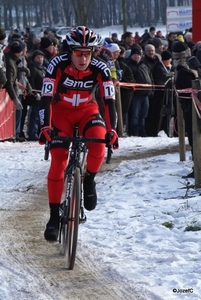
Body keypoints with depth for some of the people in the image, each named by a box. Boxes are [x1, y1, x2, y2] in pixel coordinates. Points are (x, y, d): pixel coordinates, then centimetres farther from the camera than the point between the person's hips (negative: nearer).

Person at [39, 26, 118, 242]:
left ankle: (89, 180, 0)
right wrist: (45, 127, -42)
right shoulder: (57, 64, -27)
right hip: (61, 111, -1)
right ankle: (54, 216, -3)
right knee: (58, 161, -13)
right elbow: (46, 98, -30)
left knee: (99, 143, -30)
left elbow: (109, 101, -24)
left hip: (86, 110, 1)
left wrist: (112, 130, -36)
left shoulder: (100, 68, -23)